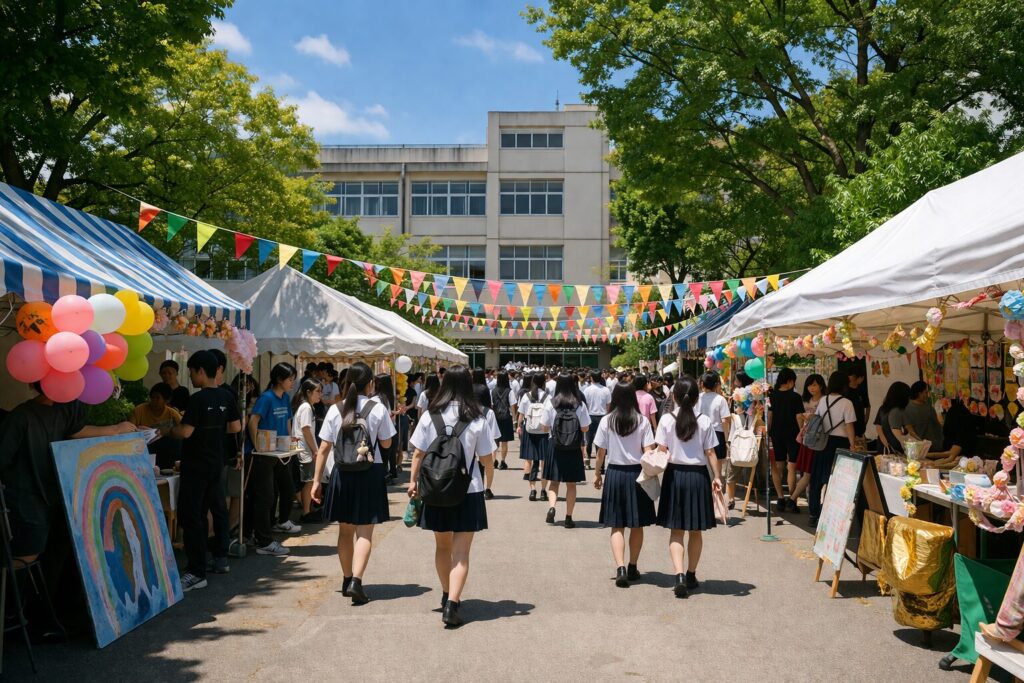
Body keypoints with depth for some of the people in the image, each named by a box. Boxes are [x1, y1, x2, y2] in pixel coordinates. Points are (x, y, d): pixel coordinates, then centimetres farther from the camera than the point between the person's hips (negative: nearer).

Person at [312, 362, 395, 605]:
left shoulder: (335, 410, -2)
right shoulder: (378, 409, -8)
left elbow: (323, 449, -1)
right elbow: (386, 444, 2)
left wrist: (317, 480, 5)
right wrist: (387, 420, 16)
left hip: (342, 473, 3)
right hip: (370, 473, -3)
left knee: (345, 530, 16)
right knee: (364, 532, 1)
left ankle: (347, 580, 27)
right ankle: (356, 581, -13)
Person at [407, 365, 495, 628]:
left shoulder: (430, 415, -5)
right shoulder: (476, 420, -10)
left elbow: (418, 453, -3)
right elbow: (487, 460, -5)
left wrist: (413, 481, 10)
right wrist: (488, 465, 17)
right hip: (468, 491, -2)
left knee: (442, 546, 20)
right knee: (461, 552, 3)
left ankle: (447, 595, 36)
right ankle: (452, 604, -8)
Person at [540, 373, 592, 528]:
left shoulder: (550, 403, -8)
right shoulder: (580, 404, -9)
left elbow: (545, 427, -3)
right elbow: (585, 428, -6)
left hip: (556, 447, 0)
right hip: (574, 449, 0)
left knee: (553, 481, 13)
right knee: (571, 484, 10)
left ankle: (552, 507, -7)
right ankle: (568, 517, 13)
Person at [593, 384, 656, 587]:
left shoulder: (606, 421, -5)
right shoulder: (642, 422, -5)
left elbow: (601, 452, -1)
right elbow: (648, 452, -8)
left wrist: (598, 473, 12)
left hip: (615, 473, 0)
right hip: (637, 474, 1)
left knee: (617, 526, 4)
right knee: (637, 525, 15)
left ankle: (620, 567, -12)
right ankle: (632, 568, 25)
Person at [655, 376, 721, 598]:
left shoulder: (667, 420, -7)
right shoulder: (704, 421, -6)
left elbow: (662, 452, -6)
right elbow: (710, 453, -5)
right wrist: (716, 477, 3)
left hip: (675, 475, -1)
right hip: (698, 476, 1)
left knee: (676, 531, 5)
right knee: (696, 531, 16)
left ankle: (679, 575, -12)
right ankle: (691, 575, 27)